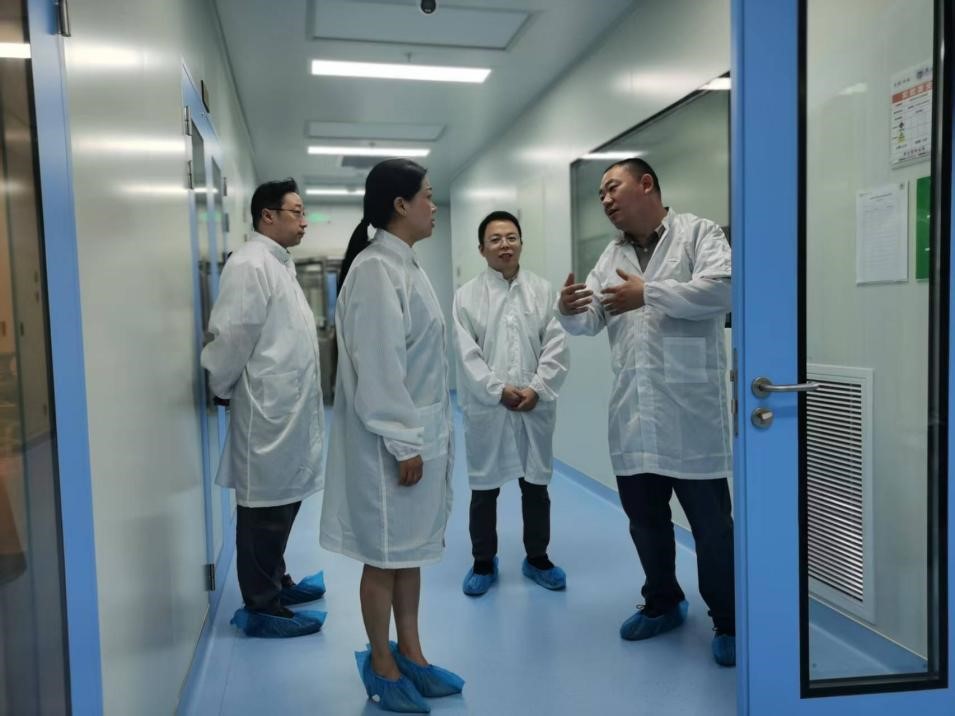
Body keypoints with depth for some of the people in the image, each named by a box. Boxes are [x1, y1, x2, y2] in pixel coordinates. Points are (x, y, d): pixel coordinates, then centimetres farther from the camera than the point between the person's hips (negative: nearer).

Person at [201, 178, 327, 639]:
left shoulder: (280, 262, 16)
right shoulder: (250, 264, -15)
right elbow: (232, 335, -17)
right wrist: (220, 389, -4)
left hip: (290, 408, 9)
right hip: (267, 410, -9)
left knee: (284, 500, 17)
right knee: (264, 506, 0)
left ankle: (275, 583, 32)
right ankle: (261, 607, 12)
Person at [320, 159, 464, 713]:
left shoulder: (406, 264, 12)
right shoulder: (376, 268, -17)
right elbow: (378, 366, -21)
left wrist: (427, 436, 15)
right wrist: (403, 444, -19)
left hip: (420, 432, 9)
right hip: (393, 440, -9)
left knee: (411, 550, 17)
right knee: (385, 555, 6)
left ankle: (411, 655, 31)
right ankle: (382, 667, 23)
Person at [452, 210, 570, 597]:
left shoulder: (543, 290, 4)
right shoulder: (466, 296, 1)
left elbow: (557, 347, -2)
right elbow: (467, 355, -6)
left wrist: (536, 389, -13)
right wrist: (499, 391, -14)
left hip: (536, 406, 2)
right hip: (486, 408, -1)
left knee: (536, 485, 13)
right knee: (484, 488, 9)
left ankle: (537, 558, 30)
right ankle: (483, 562, 26)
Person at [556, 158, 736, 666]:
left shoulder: (699, 233, 0)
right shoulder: (611, 256, 16)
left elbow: (721, 288, -17)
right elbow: (590, 321, 9)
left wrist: (649, 293, -23)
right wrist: (569, 310, -14)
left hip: (690, 410, -5)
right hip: (632, 412, 6)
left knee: (710, 522, 4)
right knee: (644, 516, 16)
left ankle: (728, 621, 23)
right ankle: (663, 603, 36)